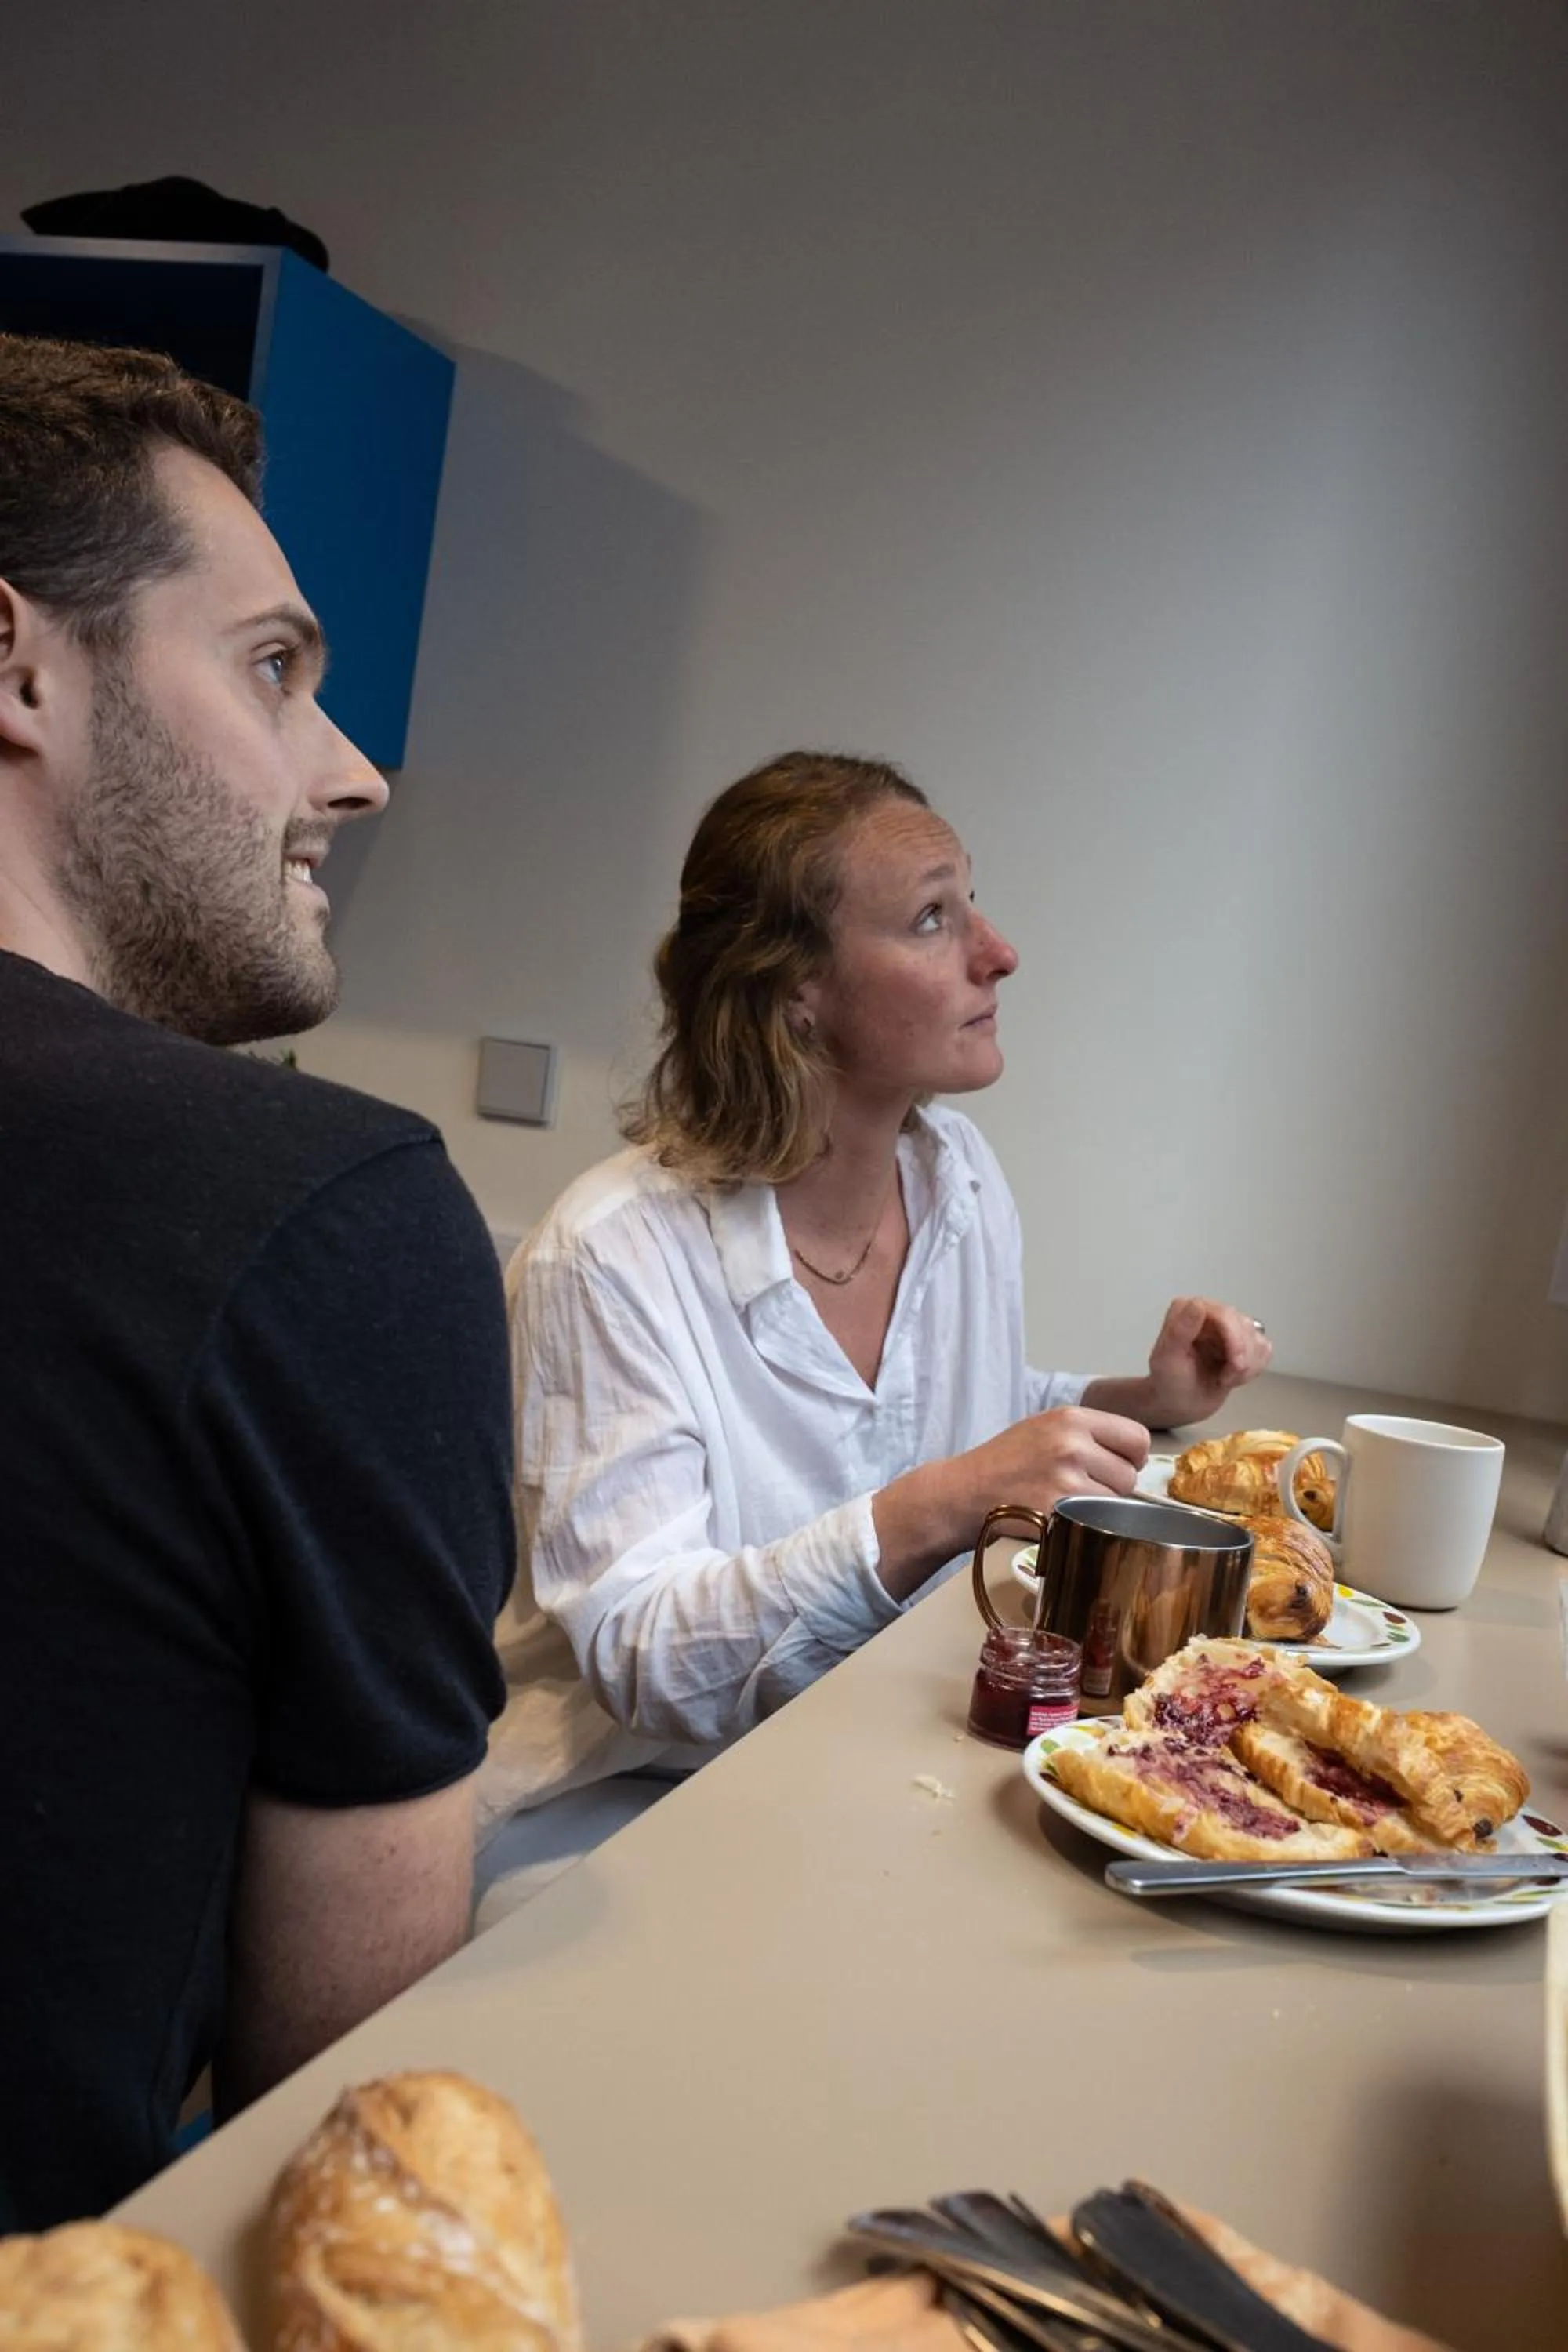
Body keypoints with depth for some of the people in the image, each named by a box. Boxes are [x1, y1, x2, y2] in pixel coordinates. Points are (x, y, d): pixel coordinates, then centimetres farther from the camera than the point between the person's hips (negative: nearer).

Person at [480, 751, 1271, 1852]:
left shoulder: (960, 1173, 1)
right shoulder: (611, 1257, -20)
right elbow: (638, 1657, -22)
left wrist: (1143, 1403, 1)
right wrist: (933, 1510, -31)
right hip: (627, 1800, -7)